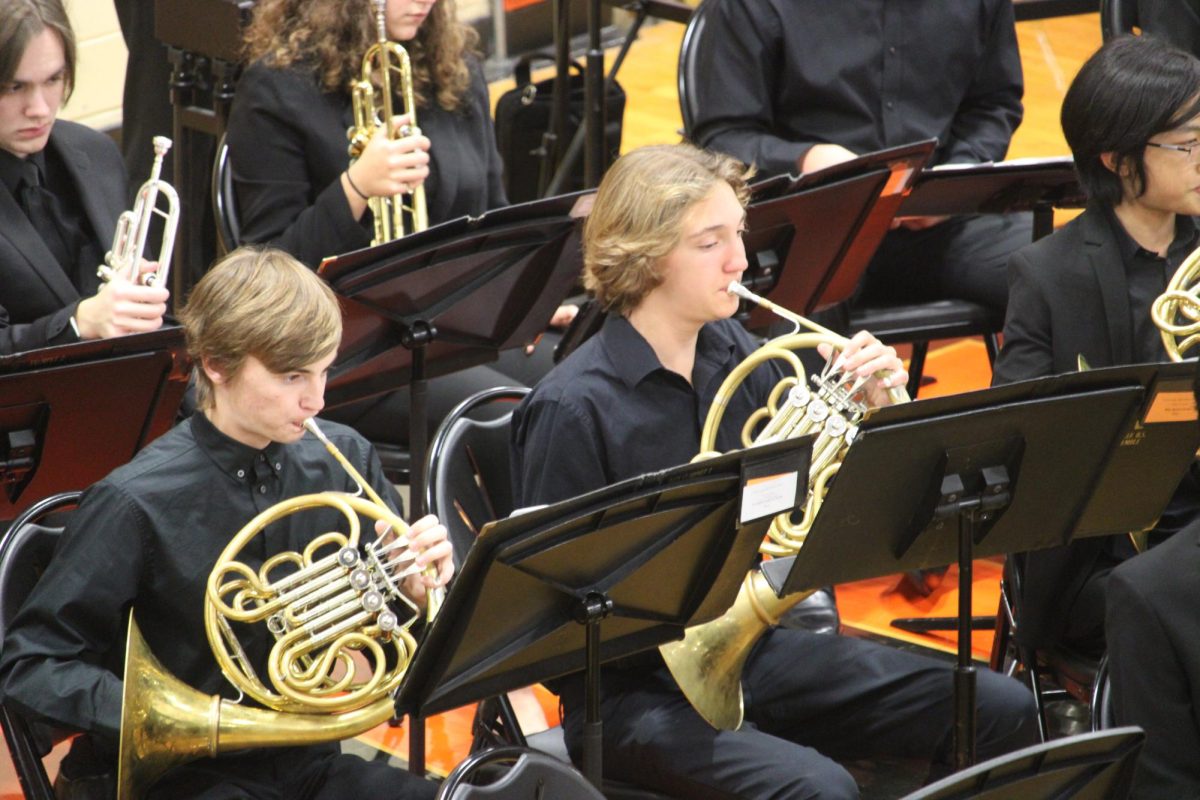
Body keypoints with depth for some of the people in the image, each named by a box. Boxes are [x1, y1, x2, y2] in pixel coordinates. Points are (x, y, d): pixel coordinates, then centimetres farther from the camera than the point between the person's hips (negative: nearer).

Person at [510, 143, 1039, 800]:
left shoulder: (732, 355, 3)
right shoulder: (574, 407, -17)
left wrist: (873, 406, -7)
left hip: (746, 646, 7)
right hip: (632, 687, -7)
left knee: (1001, 711, -4)